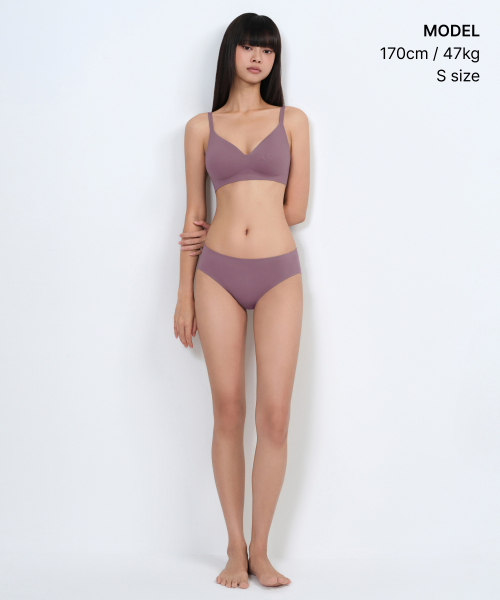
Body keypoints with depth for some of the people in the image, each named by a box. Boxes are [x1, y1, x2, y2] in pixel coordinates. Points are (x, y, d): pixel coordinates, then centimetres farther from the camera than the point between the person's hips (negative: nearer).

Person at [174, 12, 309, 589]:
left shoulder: (292, 121, 10)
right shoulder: (201, 127, 10)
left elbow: (295, 208, 5)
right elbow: (196, 217, 9)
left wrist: (226, 229, 5)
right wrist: (184, 296, 6)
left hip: (278, 275, 0)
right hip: (218, 276, 0)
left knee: (274, 416, -5)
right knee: (228, 414, 2)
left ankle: (260, 549, 9)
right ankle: (235, 549, 13)